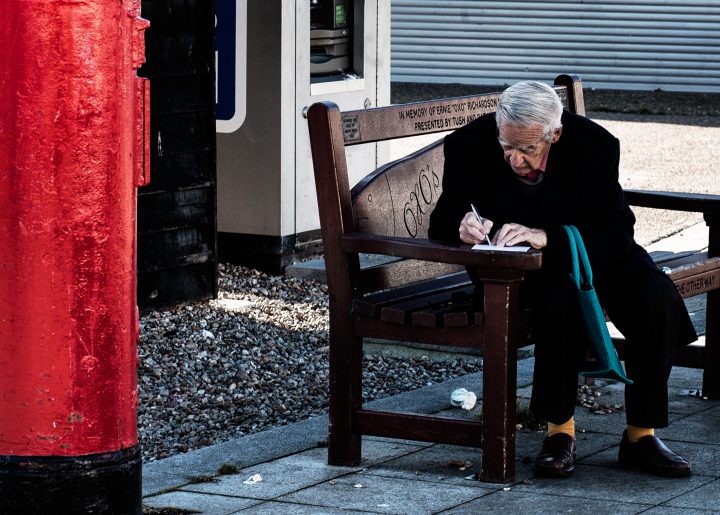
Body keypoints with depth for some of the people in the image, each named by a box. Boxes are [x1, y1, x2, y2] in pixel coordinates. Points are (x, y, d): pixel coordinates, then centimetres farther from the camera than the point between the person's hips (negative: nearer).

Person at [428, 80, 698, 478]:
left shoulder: (594, 144, -20)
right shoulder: (471, 145, -18)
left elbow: (617, 233, -22)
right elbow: (440, 223, -9)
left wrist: (548, 237, -38)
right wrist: (462, 223, -35)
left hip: (592, 255, 2)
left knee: (659, 299, -26)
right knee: (561, 300, -36)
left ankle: (640, 435, -14)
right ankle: (560, 430, -22)